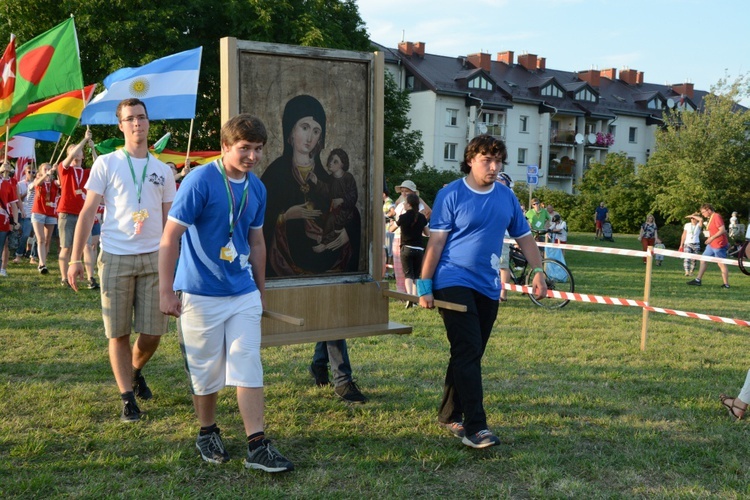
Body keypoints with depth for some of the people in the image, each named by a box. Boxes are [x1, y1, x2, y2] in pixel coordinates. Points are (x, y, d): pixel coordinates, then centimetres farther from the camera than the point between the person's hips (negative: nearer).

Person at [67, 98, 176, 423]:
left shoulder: (163, 171, 11)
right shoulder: (106, 164, 2)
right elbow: (88, 212, 0)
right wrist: (75, 258, -5)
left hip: (153, 259, 2)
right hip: (115, 258, -2)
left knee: (153, 332, 3)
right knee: (119, 333, 2)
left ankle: (135, 371, 34)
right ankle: (127, 397, 14)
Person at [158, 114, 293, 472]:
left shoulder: (256, 188, 6)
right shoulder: (200, 181, -13)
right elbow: (170, 236, -13)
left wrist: (261, 289, 20)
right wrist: (166, 291, -15)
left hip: (243, 293, 5)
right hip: (201, 294, -5)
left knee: (249, 368, 1)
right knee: (206, 370, 8)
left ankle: (257, 447, 4)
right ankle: (208, 433, 29)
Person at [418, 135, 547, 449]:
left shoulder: (507, 197, 10)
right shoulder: (451, 195, -5)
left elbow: (524, 237, 15)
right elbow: (436, 242, -7)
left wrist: (538, 271, 3)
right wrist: (425, 286, -10)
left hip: (488, 287, 6)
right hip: (454, 283, -6)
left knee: (469, 355, 11)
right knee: (468, 352, -12)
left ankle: (449, 416, 24)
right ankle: (475, 427, -12)